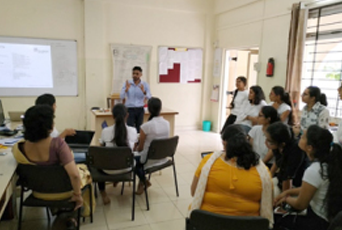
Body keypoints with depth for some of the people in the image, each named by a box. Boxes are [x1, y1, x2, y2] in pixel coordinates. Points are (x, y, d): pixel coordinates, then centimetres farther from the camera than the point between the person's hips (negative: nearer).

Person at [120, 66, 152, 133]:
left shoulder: (145, 84, 0)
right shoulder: (127, 83, -2)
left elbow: (149, 97, -11)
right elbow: (121, 97, -8)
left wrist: (144, 91, -29)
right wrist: (126, 89, -25)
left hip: (140, 110, 1)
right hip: (130, 109, -1)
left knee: (139, 129, 5)